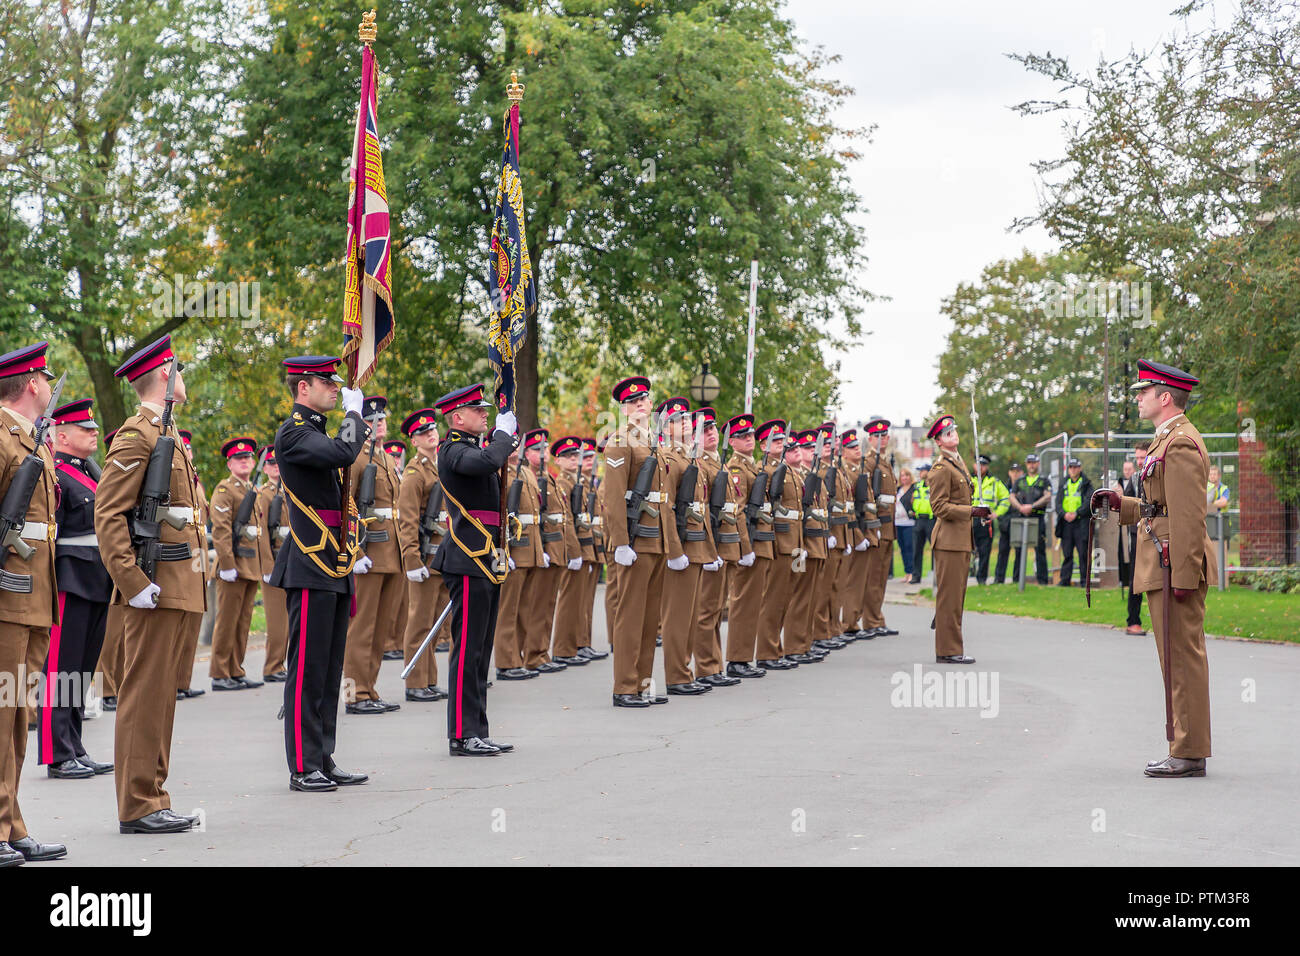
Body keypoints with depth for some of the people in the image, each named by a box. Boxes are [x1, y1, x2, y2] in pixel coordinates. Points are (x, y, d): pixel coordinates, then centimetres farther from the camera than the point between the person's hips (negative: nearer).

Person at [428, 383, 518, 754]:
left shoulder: (474, 447, 20)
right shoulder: (453, 451, -11)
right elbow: (487, 461, -30)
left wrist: (506, 437, 13)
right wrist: (503, 433, -14)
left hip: (486, 562, 10)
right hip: (469, 561, -10)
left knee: (480, 652, 11)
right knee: (467, 650, -8)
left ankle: (477, 733, 15)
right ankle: (462, 735, -5)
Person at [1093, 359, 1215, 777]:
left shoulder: (1181, 444, -14)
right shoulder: (1171, 440, 19)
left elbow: (1190, 515, -20)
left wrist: (1183, 576, -23)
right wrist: (1121, 503, 15)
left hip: (1176, 565, -11)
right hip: (1167, 565, 11)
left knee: (1183, 657, -7)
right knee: (1179, 658, 12)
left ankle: (1189, 755, -4)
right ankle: (1185, 747, 17)